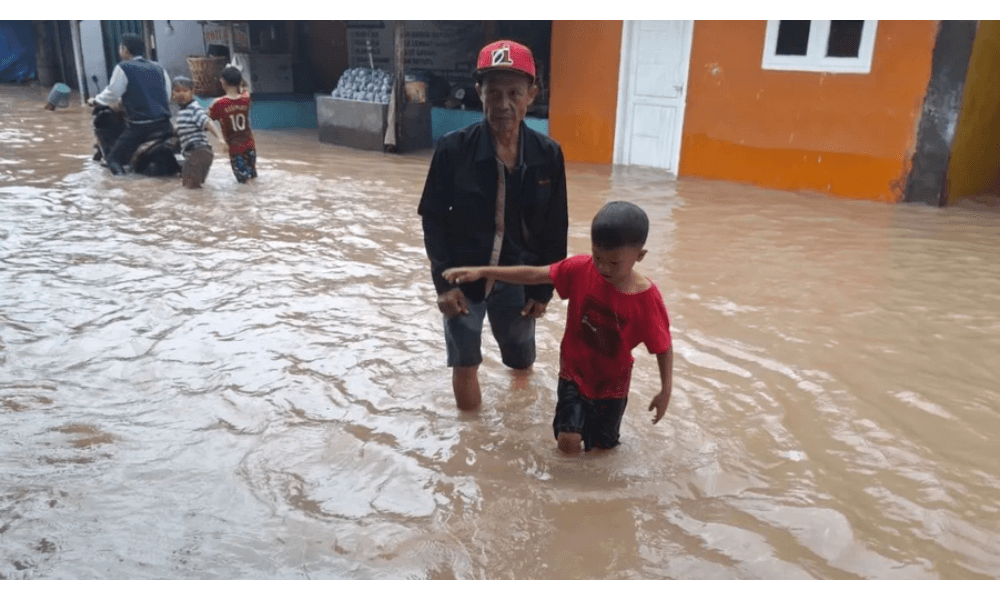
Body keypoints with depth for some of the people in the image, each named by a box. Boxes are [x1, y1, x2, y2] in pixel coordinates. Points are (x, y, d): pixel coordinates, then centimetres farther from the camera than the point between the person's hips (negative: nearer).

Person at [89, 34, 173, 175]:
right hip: (165, 125, 5)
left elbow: (111, 95, -1)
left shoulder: (123, 68, -1)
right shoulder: (158, 68, 15)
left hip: (139, 128, -5)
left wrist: (95, 101, 20)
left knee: (114, 160, 6)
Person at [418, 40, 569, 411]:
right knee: (468, 403, 0)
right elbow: (433, 218, -5)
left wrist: (543, 289, 0)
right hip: (463, 276, -2)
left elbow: (555, 229, 0)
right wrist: (444, 280, -13)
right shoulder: (454, 149, -14)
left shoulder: (548, 154, -8)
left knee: (522, 366, 19)